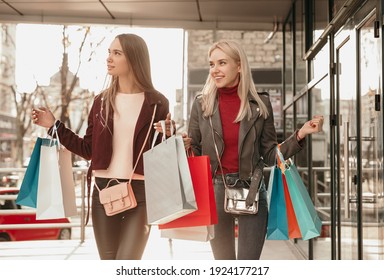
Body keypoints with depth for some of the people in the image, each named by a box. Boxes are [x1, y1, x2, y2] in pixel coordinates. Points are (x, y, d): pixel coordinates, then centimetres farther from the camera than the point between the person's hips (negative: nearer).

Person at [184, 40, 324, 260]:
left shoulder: (260, 104, -1)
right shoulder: (202, 104, 1)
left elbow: (270, 156, 2)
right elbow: (194, 154, 5)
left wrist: (300, 135, -9)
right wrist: (183, 145, -16)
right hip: (214, 191, 1)